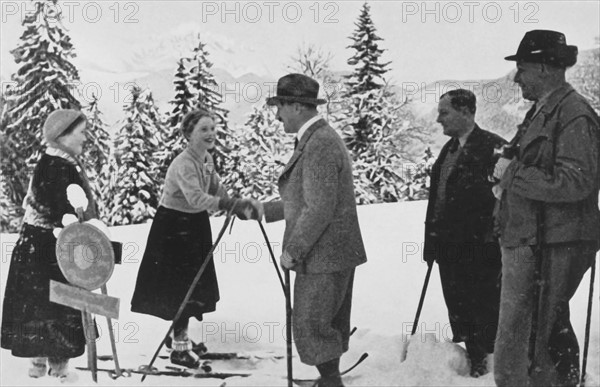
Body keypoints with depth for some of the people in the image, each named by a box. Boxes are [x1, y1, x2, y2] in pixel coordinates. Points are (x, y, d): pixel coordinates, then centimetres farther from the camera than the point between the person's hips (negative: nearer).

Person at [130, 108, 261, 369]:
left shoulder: (206, 159, 3)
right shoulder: (184, 164, -26)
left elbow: (216, 189, 12)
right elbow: (196, 198, -40)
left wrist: (240, 209, -3)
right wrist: (232, 204, -49)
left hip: (194, 225, 9)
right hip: (174, 227, -9)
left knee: (192, 285, 16)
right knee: (182, 286, -5)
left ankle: (180, 336, 31)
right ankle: (179, 348, 5)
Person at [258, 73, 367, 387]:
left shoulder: (319, 144, -19)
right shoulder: (319, 138, 15)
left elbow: (319, 209, -23)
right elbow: (305, 200, 21)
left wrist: (293, 250, -17)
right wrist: (263, 210, 20)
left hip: (324, 256, -10)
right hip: (335, 254, 10)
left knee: (311, 328, -5)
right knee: (330, 328, 16)